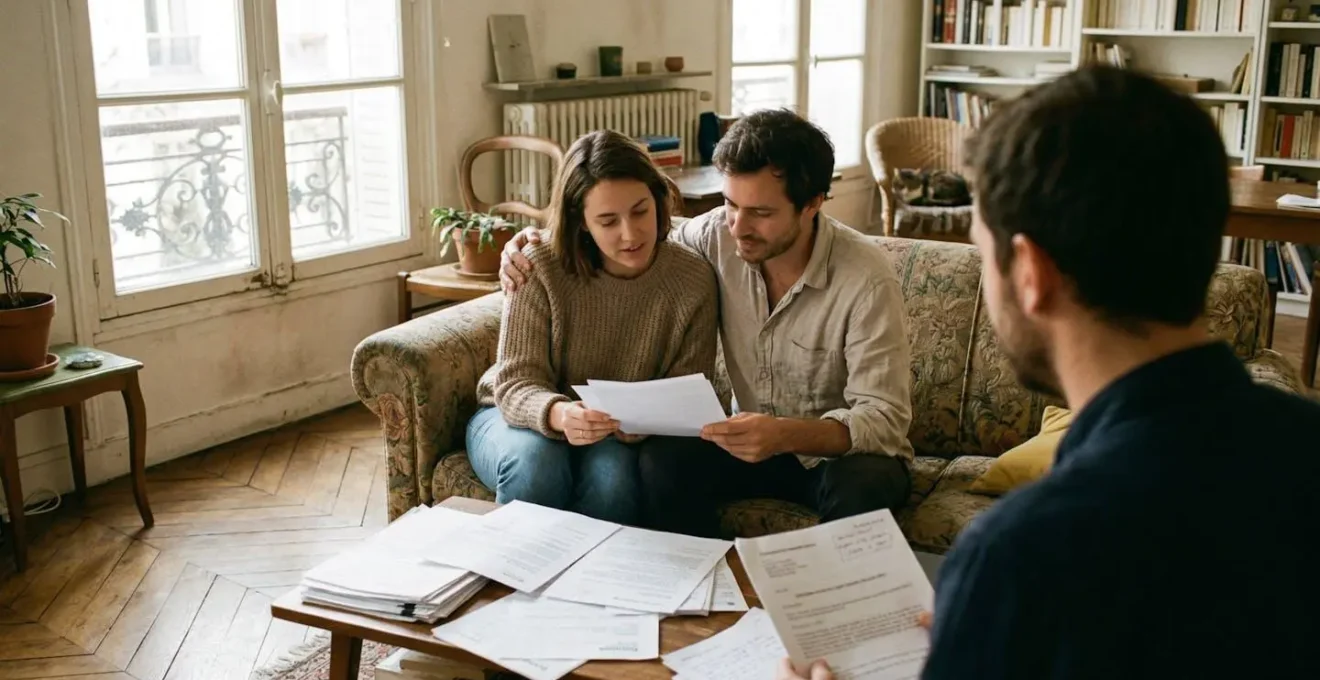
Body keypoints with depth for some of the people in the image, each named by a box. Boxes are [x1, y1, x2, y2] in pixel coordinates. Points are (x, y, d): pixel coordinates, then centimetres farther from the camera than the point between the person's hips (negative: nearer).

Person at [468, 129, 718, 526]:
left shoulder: (693, 280, -13)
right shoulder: (540, 268, -18)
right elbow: (515, 382, -18)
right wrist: (559, 414, -42)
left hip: (617, 438, 1)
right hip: (518, 417, 0)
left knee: (613, 473, -32)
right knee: (535, 462, -33)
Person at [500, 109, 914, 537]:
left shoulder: (866, 278, -22)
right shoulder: (718, 237, -10)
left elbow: (884, 417, -25)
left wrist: (787, 435, -43)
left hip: (844, 450, -3)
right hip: (756, 441, 3)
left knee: (866, 484, -36)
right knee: (662, 464, -24)